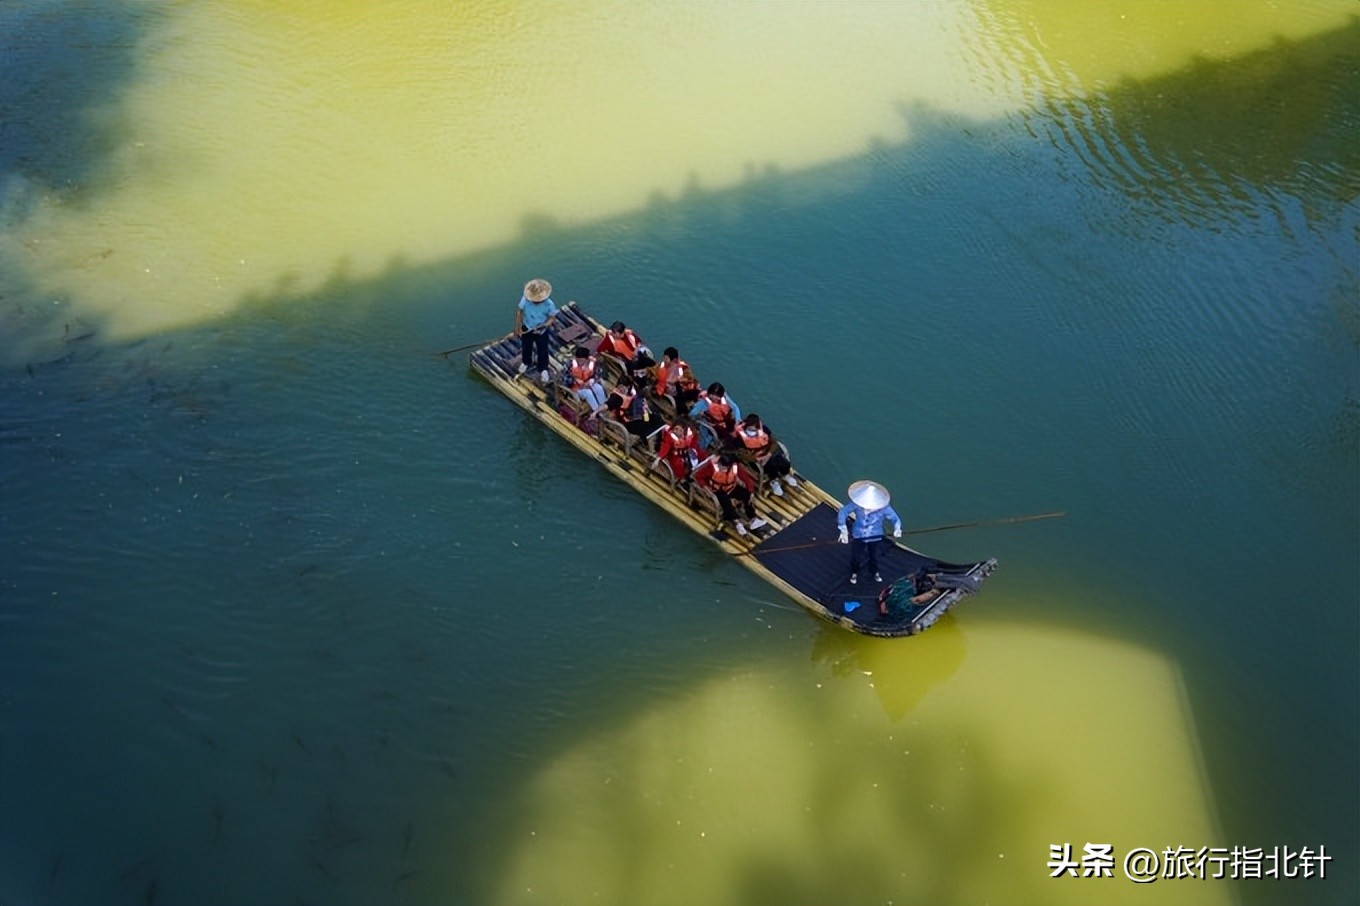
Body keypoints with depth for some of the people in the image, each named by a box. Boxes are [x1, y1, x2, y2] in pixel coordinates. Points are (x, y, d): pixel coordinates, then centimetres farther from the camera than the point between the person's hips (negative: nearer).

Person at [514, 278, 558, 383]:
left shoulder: (549, 304, -30)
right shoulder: (525, 299, -27)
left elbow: (552, 317, -14)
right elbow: (519, 312, -11)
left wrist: (545, 325, -32)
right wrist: (517, 327, -8)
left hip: (542, 331, -2)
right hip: (527, 329, 2)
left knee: (542, 351, 11)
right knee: (526, 348, 25)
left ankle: (543, 370, 37)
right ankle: (525, 363, 56)